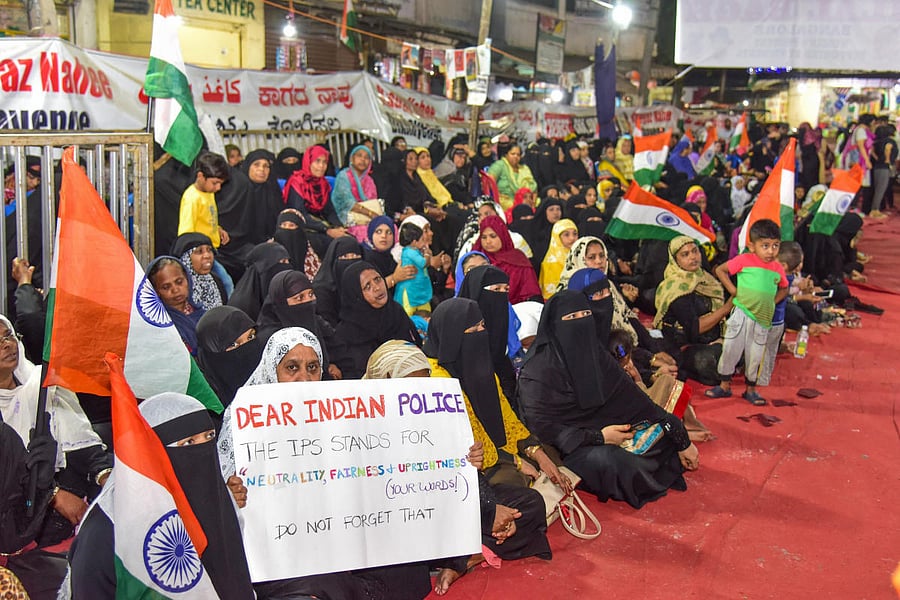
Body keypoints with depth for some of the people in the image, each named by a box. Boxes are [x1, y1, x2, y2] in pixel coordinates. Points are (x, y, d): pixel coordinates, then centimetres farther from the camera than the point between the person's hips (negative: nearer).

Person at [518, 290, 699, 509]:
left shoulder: (597, 357, 4)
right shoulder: (537, 372, -17)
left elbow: (634, 401, 3)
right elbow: (540, 426, -19)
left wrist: (682, 440, -1)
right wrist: (598, 437, -22)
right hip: (568, 451, -6)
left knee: (670, 428, 2)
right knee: (605, 459, -35)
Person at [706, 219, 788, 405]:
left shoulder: (778, 268, 4)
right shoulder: (744, 260, -9)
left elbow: (783, 289, 21)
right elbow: (720, 270, -3)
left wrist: (771, 302, 5)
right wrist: (733, 290, -8)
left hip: (763, 319, 3)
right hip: (741, 314, -3)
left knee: (755, 355, 10)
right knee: (731, 349, 2)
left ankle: (750, 389, 25)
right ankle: (724, 385, 17)